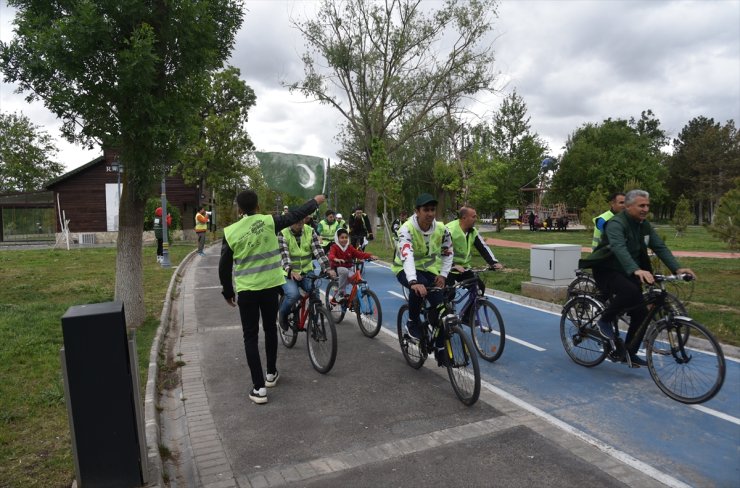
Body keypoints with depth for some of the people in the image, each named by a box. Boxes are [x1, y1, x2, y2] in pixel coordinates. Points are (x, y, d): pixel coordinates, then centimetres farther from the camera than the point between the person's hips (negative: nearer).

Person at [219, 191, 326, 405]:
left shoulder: (231, 232, -6)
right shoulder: (268, 222, -7)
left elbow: (224, 267, -1)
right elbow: (295, 215, 4)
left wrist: (228, 292, 13)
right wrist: (316, 201, 19)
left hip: (246, 290, -1)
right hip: (270, 286, 1)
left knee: (251, 337, 5)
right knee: (270, 329, 21)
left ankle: (259, 388, 2)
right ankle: (271, 373, 34)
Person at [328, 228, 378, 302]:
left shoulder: (350, 247, 6)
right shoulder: (334, 247, -7)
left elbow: (359, 254, -4)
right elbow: (331, 255, -26)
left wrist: (370, 256, -21)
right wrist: (336, 259, -50)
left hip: (348, 269, 4)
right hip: (338, 268, -4)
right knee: (345, 271, -39)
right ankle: (340, 295, -26)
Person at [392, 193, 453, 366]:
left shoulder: (441, 229, -11)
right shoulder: (407, 229, -26)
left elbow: (448, 253, 4)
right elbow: (407, 256, -41)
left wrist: (443, 275, -9)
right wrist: (414, 282, -55)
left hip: (429, 269, 4)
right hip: (405, 269, -4)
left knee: (440, 306, -8)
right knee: (419, 288, -38)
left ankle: (440, 350, 10)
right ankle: (413, 324, -11)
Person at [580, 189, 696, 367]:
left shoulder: (645, 225, 5)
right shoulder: (616, 224, -20)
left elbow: (660, 247, -3)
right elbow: (619, 248, -37)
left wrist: (677, 268, -18)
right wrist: (636, 270, -53)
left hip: (628, 273, 8)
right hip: (607, 271, -8)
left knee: (641, 314, 1)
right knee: (630, 291, -36)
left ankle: (629, 353, 18)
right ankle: (605, 320, -12)